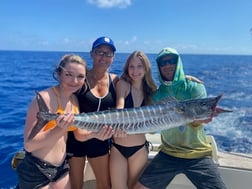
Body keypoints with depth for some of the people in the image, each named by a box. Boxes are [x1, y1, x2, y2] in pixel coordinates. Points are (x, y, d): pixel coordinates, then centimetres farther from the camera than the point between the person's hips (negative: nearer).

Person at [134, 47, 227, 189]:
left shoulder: (195, 87, -8)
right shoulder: (156, 94, 0)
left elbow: (197, 126, -17)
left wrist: (197, 121, -40)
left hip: (198, 155, -2)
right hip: (168, 154, 2)